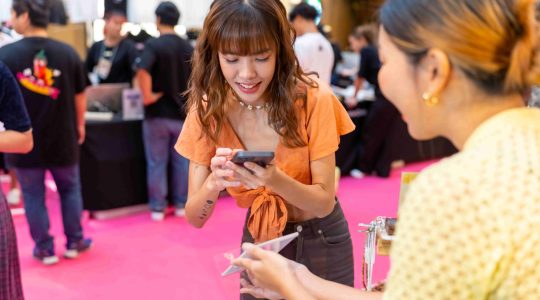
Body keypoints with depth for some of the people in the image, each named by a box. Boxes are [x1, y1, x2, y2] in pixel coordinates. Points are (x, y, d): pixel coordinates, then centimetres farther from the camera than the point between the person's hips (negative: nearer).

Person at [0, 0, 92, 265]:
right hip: (62, 138, 2)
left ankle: (45, 249, 20)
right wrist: (79, 125, 17)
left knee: (33, 195, 13)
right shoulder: (67, 52, -7)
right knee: (70, 189, 20)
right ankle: (74, 242, 27)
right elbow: (79, 96, 2)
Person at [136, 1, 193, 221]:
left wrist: (147, 96, -19)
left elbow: (142, 71, -29)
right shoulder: (188, 48, 5)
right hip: (182, 114, 4)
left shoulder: (153, 45, -11)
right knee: (181, 162, 13)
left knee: (157, 163, 5)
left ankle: (157, 208, 11)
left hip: (157, 114, -4)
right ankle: (181, 205, 20)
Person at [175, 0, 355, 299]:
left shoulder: (312, 99, -22)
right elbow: (195, 218, -14)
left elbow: (324, 202, -20)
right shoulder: (208, 109, -14)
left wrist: (276, 180, -39)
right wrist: (213, 183, -35)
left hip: (320, 242, -2)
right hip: (258, 241, 2)